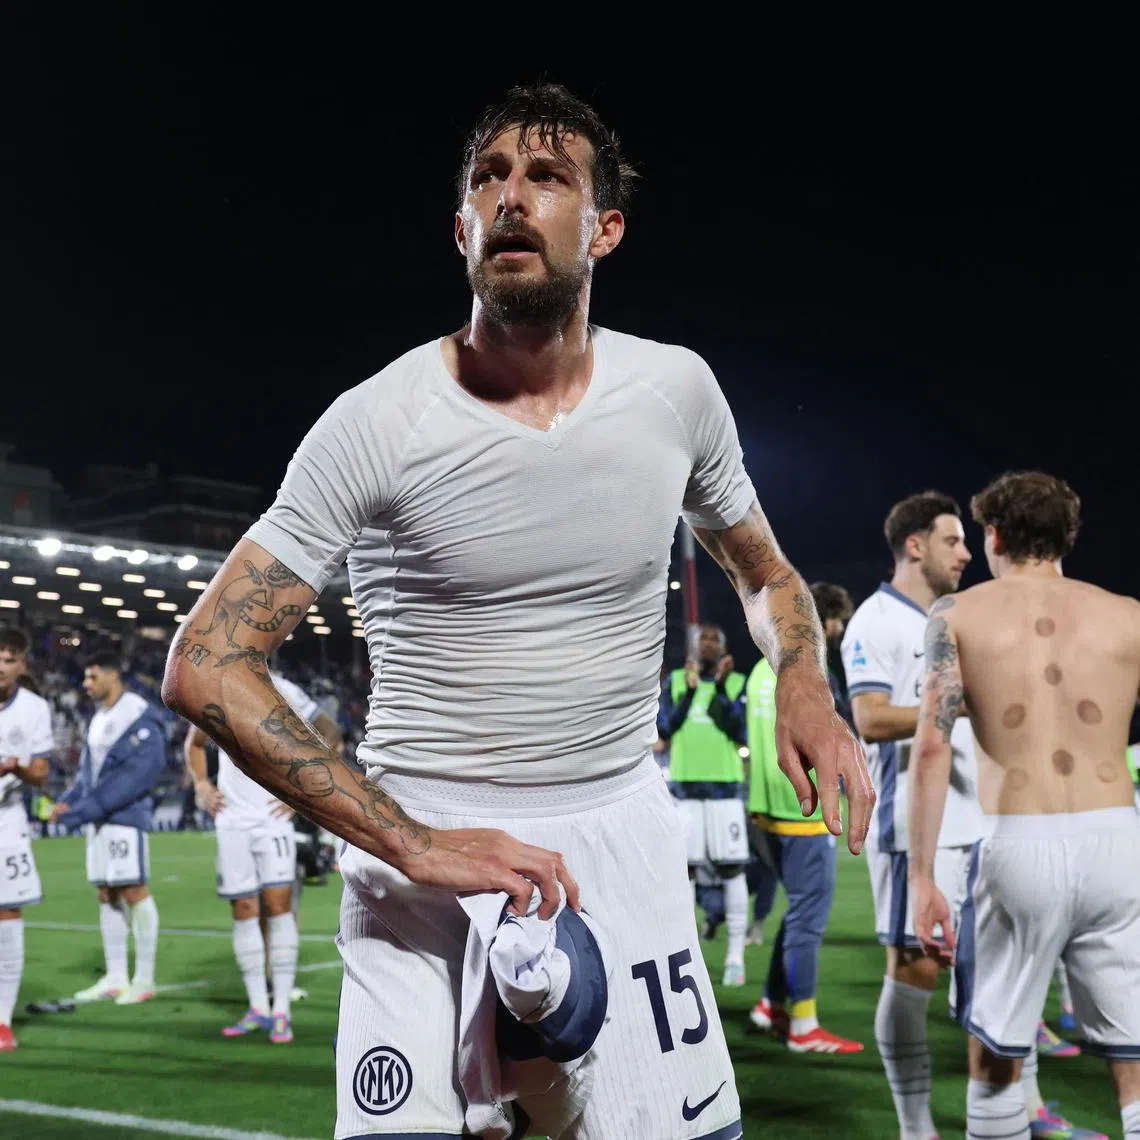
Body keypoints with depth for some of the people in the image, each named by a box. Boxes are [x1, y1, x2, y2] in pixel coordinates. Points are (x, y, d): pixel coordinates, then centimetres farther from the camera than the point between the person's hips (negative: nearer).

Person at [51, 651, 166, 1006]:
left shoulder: (139, 717, -12)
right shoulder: (99, 717, 16)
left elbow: (136, 775, -19)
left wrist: (86, 809, -20)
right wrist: (66, 801, 4)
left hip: (126, 816, -9)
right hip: (99, 818, 9)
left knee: (134, 891, -5)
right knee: (107, 894, 9)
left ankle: (144, 979, 2)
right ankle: (115, 978, 15)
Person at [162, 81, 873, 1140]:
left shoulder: (675, 388, -1)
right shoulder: (377, 422, -12)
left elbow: (761, 573, 17)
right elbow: (204, 667, -13)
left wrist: (805, 691, -5)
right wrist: (411, 844, -20)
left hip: (622, 837, 3)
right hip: (422, 851, -2)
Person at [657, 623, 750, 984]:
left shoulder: (738, 683, 4)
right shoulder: (675, 681, 9)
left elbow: (740, 732, -6)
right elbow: (665, 728, 0)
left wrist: (720, 689, -15)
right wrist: (690, 691, -10)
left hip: (725, 785, -1)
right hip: (684, 784, 2)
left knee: (732, 869, -3)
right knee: (683, 870, 2)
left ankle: (735, 955, 3)